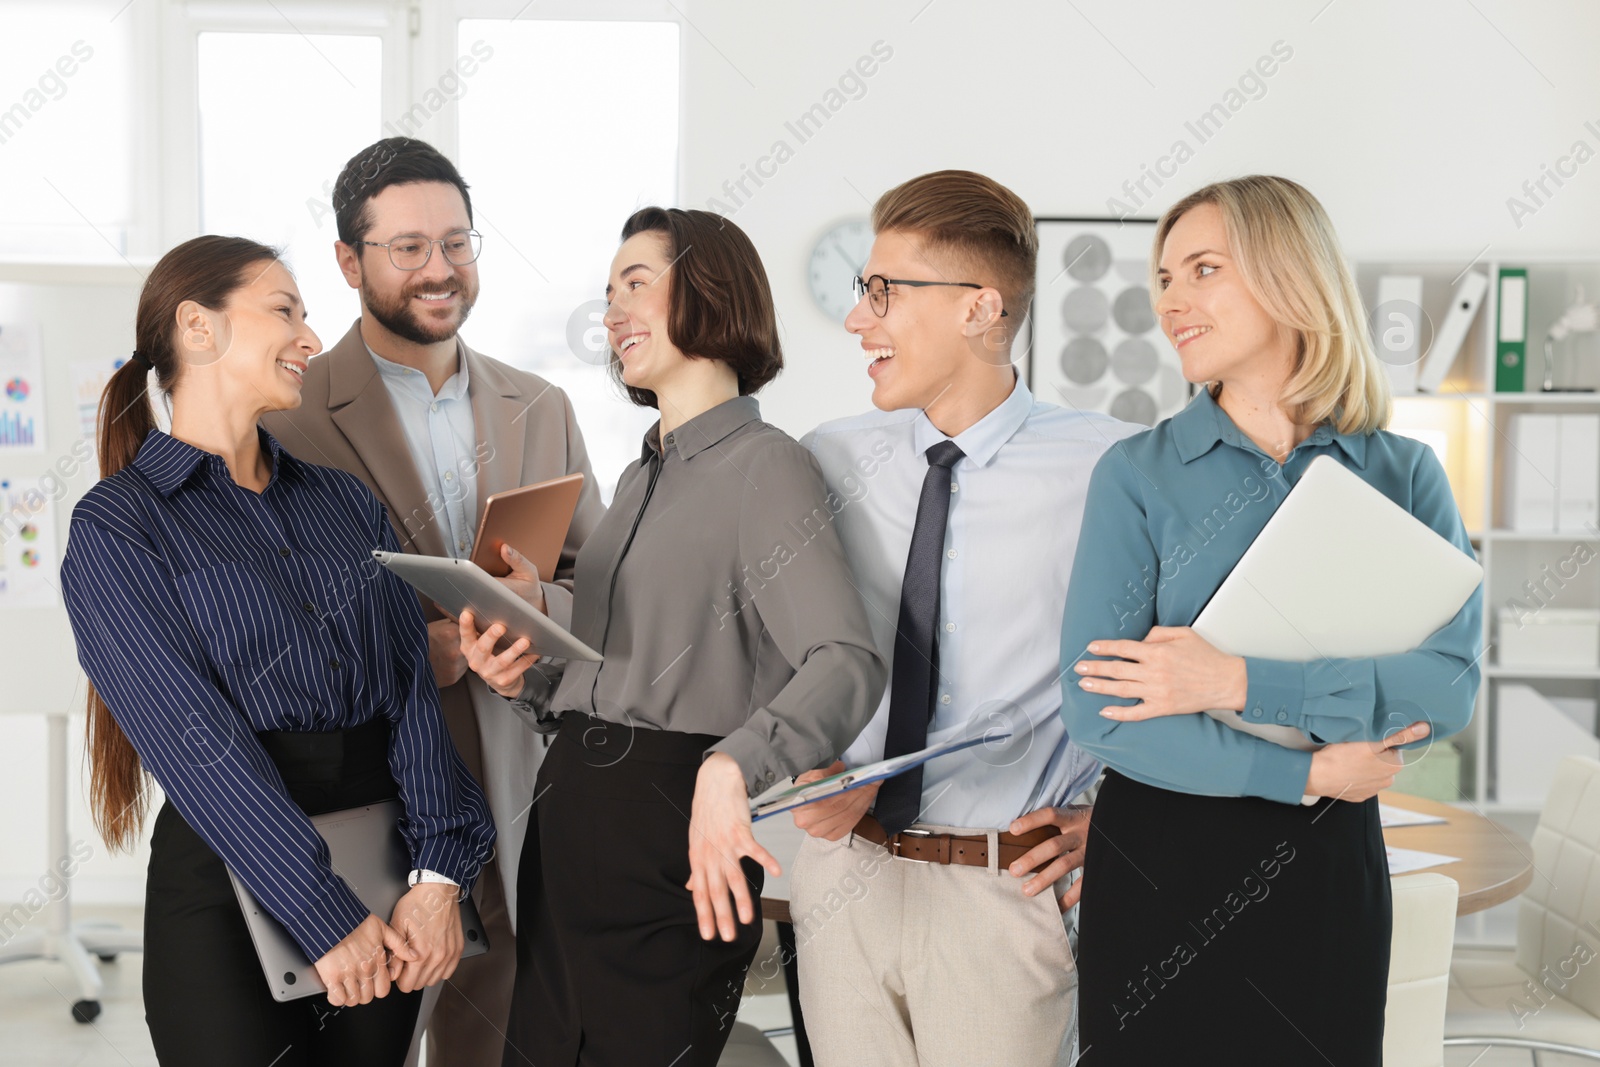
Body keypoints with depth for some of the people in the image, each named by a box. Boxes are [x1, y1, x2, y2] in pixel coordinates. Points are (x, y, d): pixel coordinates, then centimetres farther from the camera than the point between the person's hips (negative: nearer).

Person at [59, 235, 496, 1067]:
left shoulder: (344, 500, 12)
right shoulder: (115, 526, -5)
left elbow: (411, 686, 2)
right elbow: (196, 741, -14)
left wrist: (439, 872, -11)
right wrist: (326, 917, -19)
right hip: (228, 870, -5)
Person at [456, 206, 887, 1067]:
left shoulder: (764, 465, -10)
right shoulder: (639, 478, 17)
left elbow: (846, 663, -25)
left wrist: (731, 769, -41)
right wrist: (525, 680, 3)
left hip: (674, 832, -8)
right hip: (569, 813, 8)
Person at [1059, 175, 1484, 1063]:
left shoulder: (1403, 476, 2)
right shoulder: (1137, 474, -4)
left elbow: (1450, 684, -11)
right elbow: (1095, 709, -13)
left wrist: (1236, 683, -19)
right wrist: (1307, 772, -14)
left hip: (1329, 859, 2)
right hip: (1158, 858, -1)